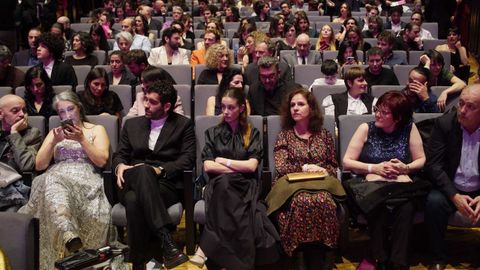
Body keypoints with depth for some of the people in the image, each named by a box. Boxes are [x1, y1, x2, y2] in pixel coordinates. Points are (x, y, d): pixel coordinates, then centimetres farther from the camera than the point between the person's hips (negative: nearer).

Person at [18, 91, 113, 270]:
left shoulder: (96, 129, 19)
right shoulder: (55, 132, 27)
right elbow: (39, 165, 15)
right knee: (52, 180, -39)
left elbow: (101, 161, 2)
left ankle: (71, 245, -45)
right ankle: (70, 238, -62)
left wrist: (81, 139, -6)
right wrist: (54, 142, 1)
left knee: (54, 187, -39)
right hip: (56, 177, 1)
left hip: (85, 179, -1)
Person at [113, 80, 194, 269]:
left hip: (165, 184, -2)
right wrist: (120, 166, -5)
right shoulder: (132, 124, 23)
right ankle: (165, 239, -46)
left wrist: (158, 169, -14)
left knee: (134, 200, -37)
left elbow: (187, 160, 0)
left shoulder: (183, 124, 11)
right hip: (132, 183, 2)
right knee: (143, 170, -37)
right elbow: (119, 155, 20)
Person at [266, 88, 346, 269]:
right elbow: (281, 167, 4)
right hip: (292, 184, -1)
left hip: (320, 183, 1)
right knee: (303, 202, -38)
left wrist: (325, 171, -3)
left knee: (324, 202, -37)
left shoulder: (324, 135, 20)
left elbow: (333, 166, 19)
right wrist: (305, 168, -6)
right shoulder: (284, 135, 15)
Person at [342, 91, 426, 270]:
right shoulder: (366, 129, 3)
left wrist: (405, 168, -11)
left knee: (406, 208, -35)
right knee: (378, 207, -36)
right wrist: (374, 168, -12)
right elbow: (347, 162, 0)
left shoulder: (409, 128, 5)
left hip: (402, 185, 1)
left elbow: (421, 160, 10)